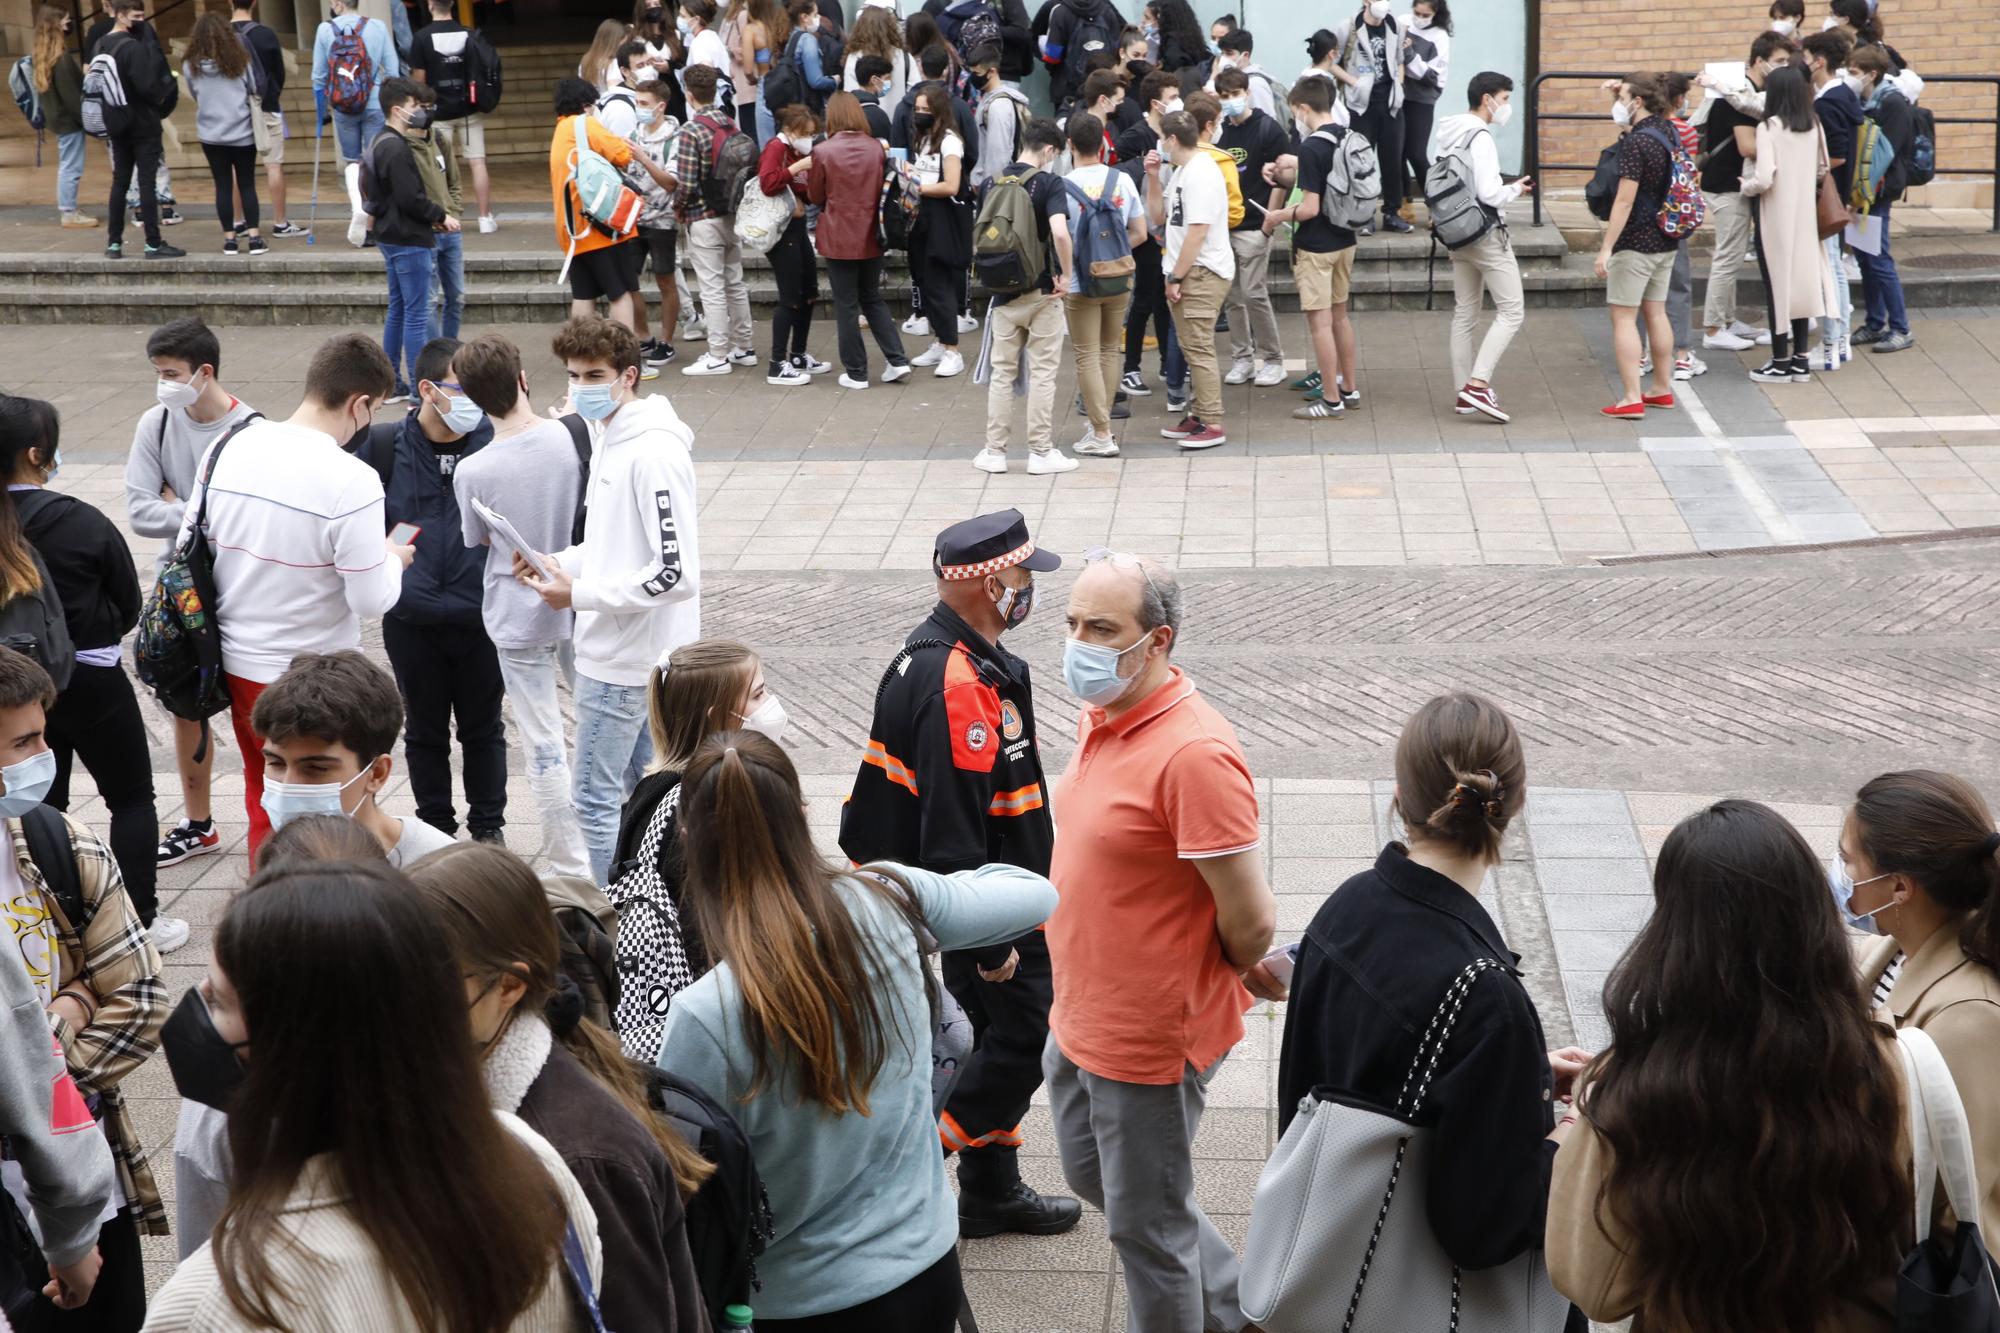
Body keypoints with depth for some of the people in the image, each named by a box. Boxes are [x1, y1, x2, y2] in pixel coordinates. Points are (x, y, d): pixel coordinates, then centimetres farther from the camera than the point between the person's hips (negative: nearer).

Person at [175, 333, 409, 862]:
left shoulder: (228, 448, -4)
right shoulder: (352, 481, -23)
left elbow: (189, 547, 6)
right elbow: (371, 600, -19)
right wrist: (393, 560, 2)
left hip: (238, 662, 6)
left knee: (264, 801, 23)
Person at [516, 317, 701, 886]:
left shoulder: (653, 454, -22)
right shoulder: (608, 437, 10)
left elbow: (676, 573, -25)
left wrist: (579, 594, -21)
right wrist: (558, 564, 3)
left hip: (624, 660, -10)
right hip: (622, 649, 10)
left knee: (595, 800, -3)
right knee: (635, 790, 19)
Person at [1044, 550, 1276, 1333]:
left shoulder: (1193, 754, -29)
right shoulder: (1102, 716, 2)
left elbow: (1251, 922, -26)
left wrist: (1243, 970, -6)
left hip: (1150, 1039, -10)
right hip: (1080, 1019, 10)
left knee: (1146, 1224, 9)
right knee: (1094, 1176, 27)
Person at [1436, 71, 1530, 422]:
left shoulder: (1448, 135, 9)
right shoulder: (1481, 137, -17)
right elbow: (1489, 194, -22)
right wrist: (1516, 189, -4)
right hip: (1487, 233, -9)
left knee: (1464, 314, 11)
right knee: (1511, 311, -5)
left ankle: (1465, 392, 13)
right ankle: (1478, 385, -15)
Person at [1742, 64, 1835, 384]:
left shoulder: (1769, 127, -15)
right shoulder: (1814, 126, 2)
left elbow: (1764, 178, -21)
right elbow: (1822, 170, 7)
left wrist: (1746, 186, -2)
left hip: (1775, 216, -5)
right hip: (1805, 214, 5)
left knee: (1777, 284, 2)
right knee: (1800, 281, 12)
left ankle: (1781, 362, 7)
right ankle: (1800, 360, 16)